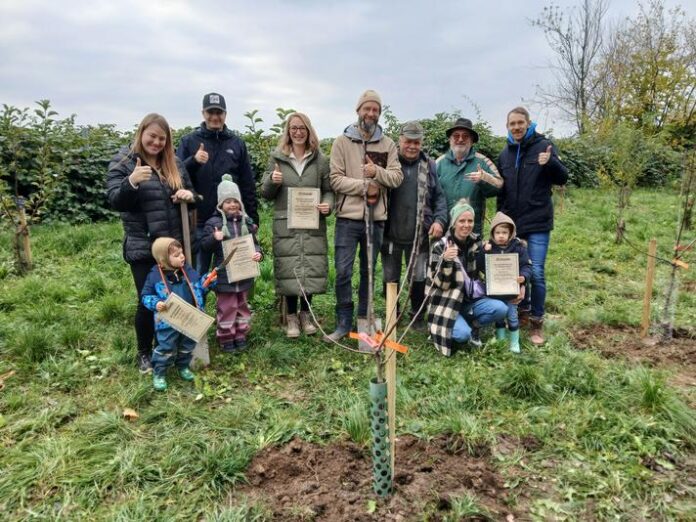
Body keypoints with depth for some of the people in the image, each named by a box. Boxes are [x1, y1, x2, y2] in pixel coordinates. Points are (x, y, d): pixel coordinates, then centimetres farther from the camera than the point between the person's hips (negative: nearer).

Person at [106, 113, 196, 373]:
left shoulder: (174, 163, 9)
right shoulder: (123, 162, -4)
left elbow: (189, 194, 17)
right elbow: (115, 201, -13)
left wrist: (188, 195, -8)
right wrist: (131, 182, -32)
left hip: (174, 244, 4)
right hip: (142, 247, -4)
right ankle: (144, 353, 21)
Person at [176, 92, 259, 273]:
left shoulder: (237, 143, 7)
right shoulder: (189, 141, 4)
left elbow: (248, 184, 7)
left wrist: (253, 218, 4)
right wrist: (193, 161, -20)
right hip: (198, 220, -1)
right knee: (198, 273, 9)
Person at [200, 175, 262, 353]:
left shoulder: (246, 221, 5)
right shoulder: (213, 223, -7)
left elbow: (254, 243, 11)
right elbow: (204, 247, -6)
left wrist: (258, 253, -9)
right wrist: (214, 239, -26)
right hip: (224, 275, -4)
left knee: (242, 305, 16)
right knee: (227, 307, 4)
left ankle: (241, 336, 30)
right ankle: (226, 339, 19)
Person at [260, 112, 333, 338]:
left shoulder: (320, 159, 6)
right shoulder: (277, 157, 6)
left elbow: (328, 190, 10)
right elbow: (266, 193, 7)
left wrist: (328, 204, -12)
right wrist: (272, 181, -14)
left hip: (313, 225, 1)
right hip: (286, 225, 0)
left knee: (311, 269, 5)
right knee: (289, 270, 2)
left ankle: (305, 314, 24)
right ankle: (292, 316, 18)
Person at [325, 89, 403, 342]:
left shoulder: (388, 144, 7)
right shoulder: (342, 141, 1)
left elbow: (397, 177, -1)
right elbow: (336, 179, -7)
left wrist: (377, 172, -18)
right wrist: (365, 186, -13)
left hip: (376, 217, 3)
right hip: (348, 217, -2)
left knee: (368, 271, 13)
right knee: (343, 271, -3)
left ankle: (364, 319, 25)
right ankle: (343, 323, 9)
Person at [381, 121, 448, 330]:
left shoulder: (429, 166, 6)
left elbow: (439, 197, 9)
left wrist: (439, 220, -6)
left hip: (419, 236, 1)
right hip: (391, 234, 0)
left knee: (419, 278, 6)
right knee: (390, 278, 11)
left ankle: (417, 317, 26)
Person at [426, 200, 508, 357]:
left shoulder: (476, 243, 3)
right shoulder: (440, 246, -11)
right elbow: (440, 283, -15)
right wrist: (446, 261, -33)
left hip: (472, 299, 5)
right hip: (448, 303, -5)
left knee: (501, 309, -21)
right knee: (463, 334, -28)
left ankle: (472, 326, 4)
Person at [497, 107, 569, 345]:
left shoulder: (543, 146, -2)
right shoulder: (505, 154, 12)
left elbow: (562, 179, -7)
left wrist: (551, 163, -27)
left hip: (538, 222, -4)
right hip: (511, 223, 5)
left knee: (536, 272, -6)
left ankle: (537, 322, 7)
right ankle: (523, 309, 32)